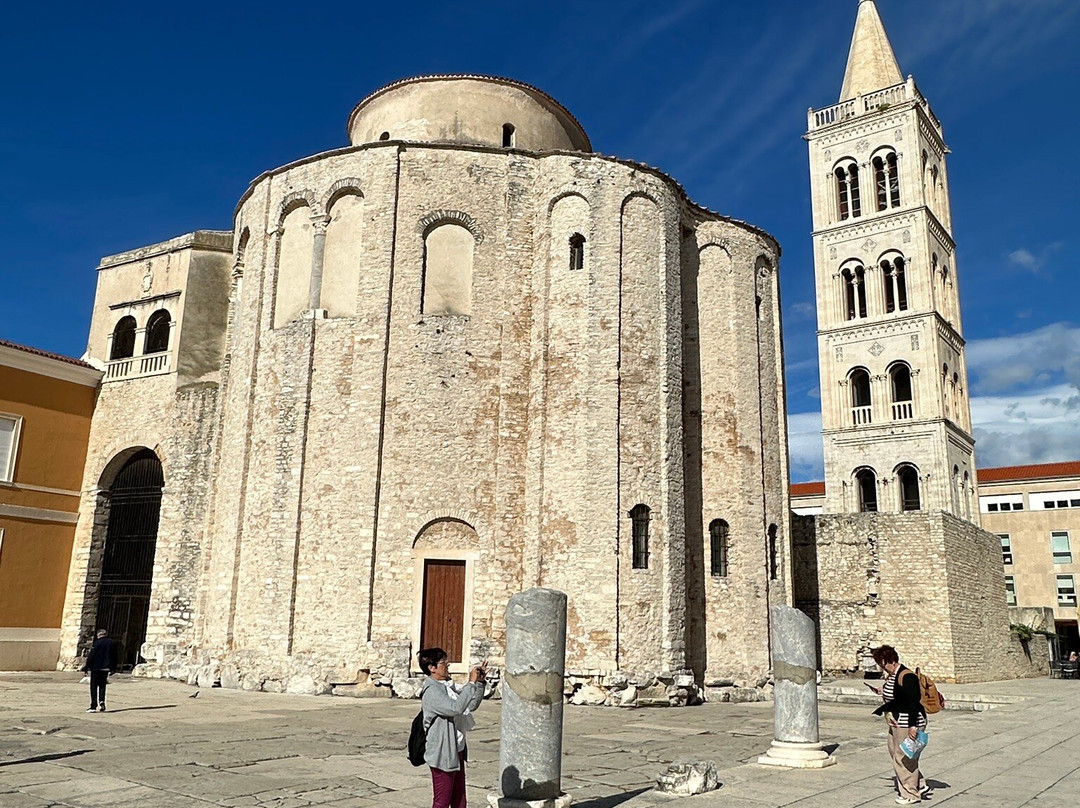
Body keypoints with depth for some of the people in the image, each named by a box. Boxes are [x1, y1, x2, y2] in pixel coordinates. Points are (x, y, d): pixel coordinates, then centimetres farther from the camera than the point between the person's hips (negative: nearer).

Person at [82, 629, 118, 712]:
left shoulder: (97, 643, -10)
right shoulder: (112, 643, 6)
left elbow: (90, 656, -11)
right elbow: (114, 657, 13)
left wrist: (85, 668, -5)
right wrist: (113, 668, 21)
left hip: (96, 668, -5)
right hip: (106, 668, 5)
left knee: (94, 687, 2)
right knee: (102, 686, 17)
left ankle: (93, 706, 0)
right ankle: (102, 701, 0)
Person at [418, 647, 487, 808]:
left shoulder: (448, 685, 9)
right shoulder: (431, 690, -19)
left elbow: (471, 706, 13)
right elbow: (455, 708, -31)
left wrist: (480, 682, 1)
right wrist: (471, 683, -24)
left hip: (456, 750, 9)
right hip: (442, 754, -9)